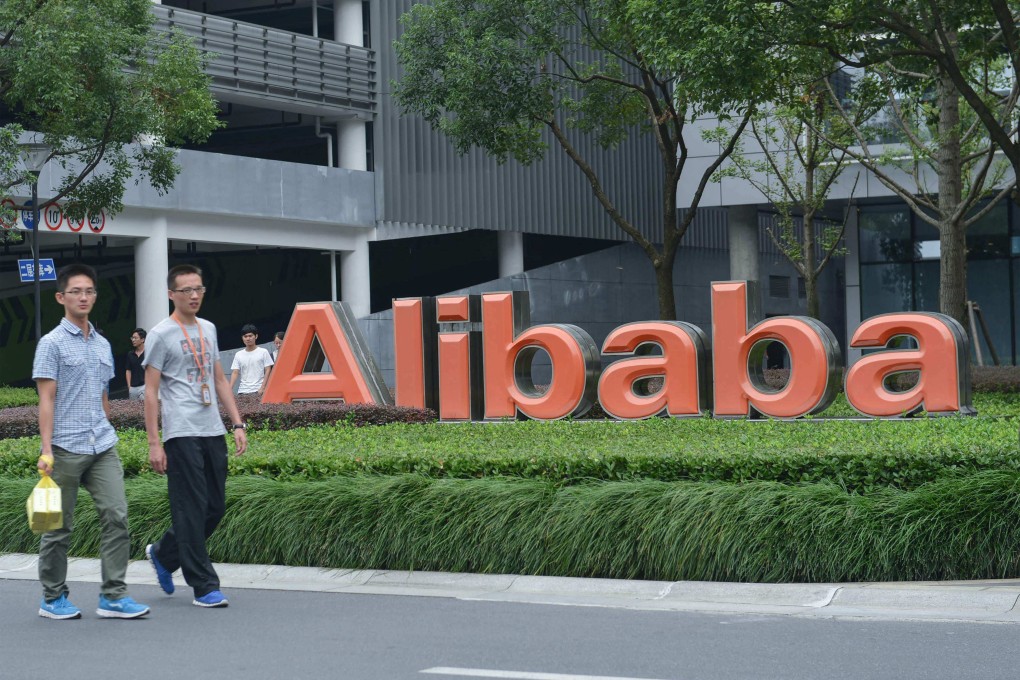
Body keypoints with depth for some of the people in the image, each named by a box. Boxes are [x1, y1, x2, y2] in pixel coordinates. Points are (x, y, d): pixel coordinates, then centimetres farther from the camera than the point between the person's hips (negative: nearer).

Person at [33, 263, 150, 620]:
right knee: (59, 526, 4)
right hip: (66, 448, -5)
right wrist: (46, 449, -15)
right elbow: (46, 399, -8)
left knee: (116, 516, -5)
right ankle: (53, 599, 16)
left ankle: (113, 596, -1)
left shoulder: (103, 345, 15)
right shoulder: (52, 343, -4)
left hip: (103, 447, 5)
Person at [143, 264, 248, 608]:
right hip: (181, 434, -7)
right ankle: (204, 587, 1)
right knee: (192, 509, -4)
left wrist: (237, 424, 14)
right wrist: (154, 443, -11)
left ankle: (163, 554, 31)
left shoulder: (208, 330, 16)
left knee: (215, 507, 10)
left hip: (213, 432, 7)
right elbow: (151, 391, -6)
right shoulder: (161, 334, -4)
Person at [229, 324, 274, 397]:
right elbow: (235, 373, 6)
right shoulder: (238, 355, 11)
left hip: (258, 391, -3)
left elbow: (267, 371, 0)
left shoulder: (263, 352, 2)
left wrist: (262, 388, -11)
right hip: (243, 391, 3)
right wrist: (230, 389, -8)